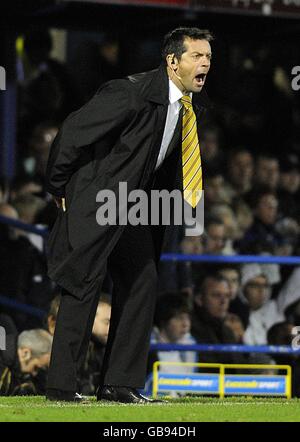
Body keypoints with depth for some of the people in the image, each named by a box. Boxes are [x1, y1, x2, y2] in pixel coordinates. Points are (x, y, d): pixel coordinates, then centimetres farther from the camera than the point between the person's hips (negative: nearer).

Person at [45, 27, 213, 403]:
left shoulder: (196, 104, 1)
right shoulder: (131, 93, -24)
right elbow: (74, 131, -18)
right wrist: (60, 189, -10)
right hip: (93, 199, -8)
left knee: (142, 281, 5)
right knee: (84, 285, -7)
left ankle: (119, 384, 10)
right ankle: (60, 386, -1)